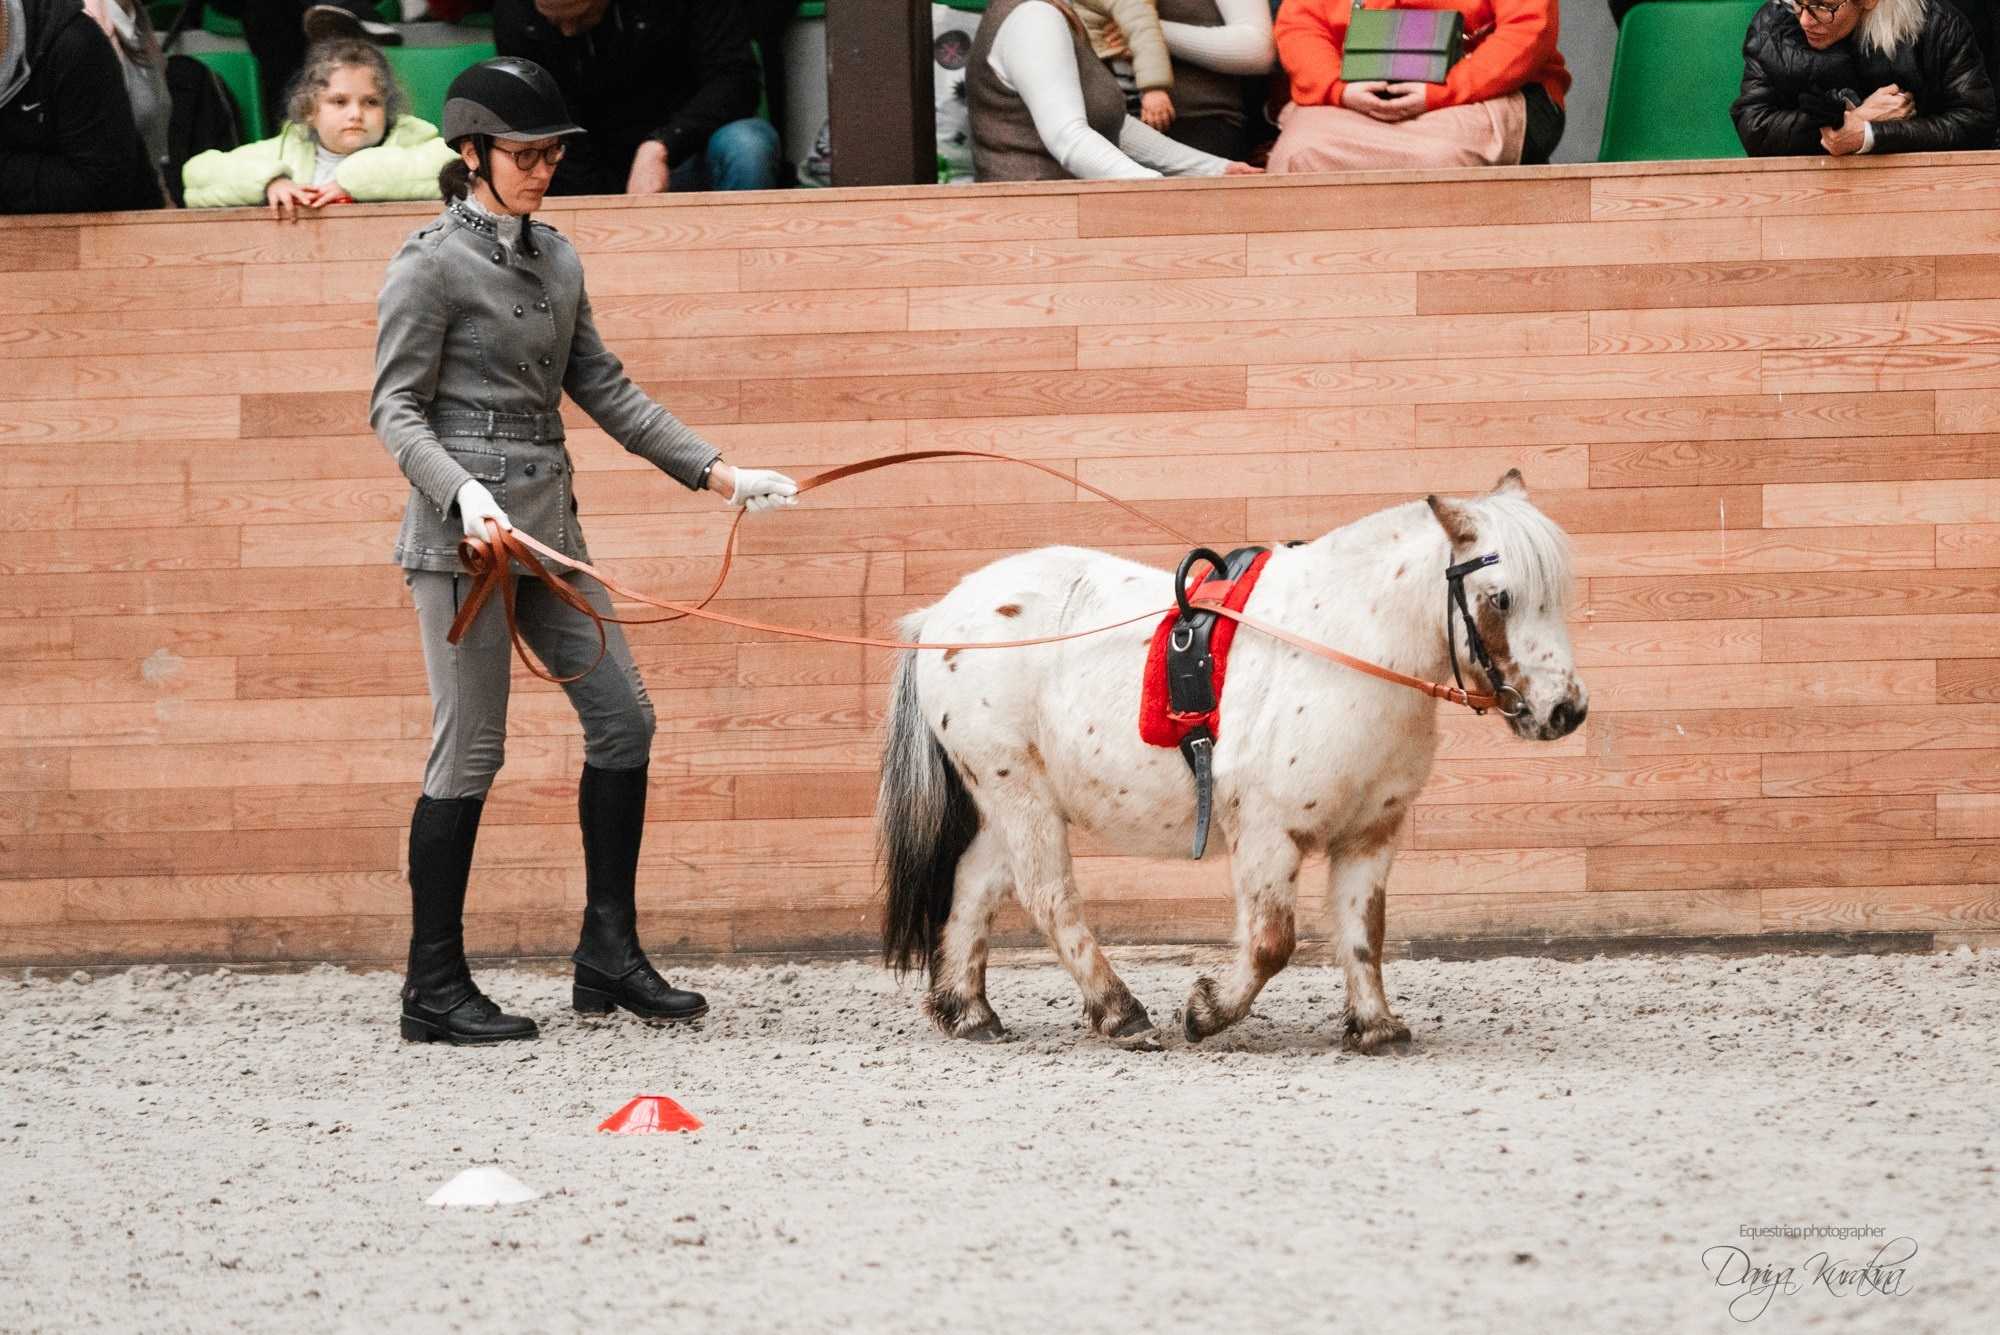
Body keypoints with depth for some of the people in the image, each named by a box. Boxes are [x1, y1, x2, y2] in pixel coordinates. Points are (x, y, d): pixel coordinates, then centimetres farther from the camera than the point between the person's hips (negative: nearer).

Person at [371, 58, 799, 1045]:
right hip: (465, 531, -8)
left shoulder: (554, 258, 13)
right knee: (471, 749, -5)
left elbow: (604, 390, 18)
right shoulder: (433, 265, -8)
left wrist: (714, 472, 13)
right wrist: (462, 491, -27)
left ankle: (609, 955, 12)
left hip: (548, 523, 8)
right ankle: (433, 989, 2)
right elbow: (394, 408, -10)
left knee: (622, 716, 4)